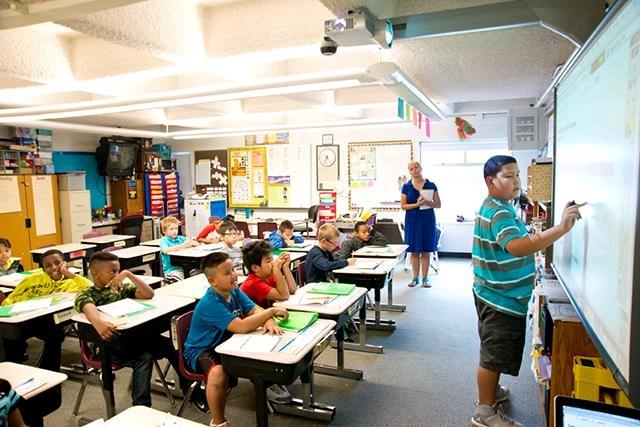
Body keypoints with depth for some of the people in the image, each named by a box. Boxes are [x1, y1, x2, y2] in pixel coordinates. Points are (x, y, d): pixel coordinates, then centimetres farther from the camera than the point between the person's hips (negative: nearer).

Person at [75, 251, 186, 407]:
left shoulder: (121, 288, 12)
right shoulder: (85, 295, -2)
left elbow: (149, 294, -2)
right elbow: (89, 309, -28)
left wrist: (129, 274, -11)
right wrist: (98, 322, -52)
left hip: (131, 336, 5)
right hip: (106, 344, -5)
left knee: (171, 345, -14)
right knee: (143, 357, -32)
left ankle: (189, 387, 1)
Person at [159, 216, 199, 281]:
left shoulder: (181, 238, 15)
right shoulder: (164, 240, 0)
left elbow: (196, 243, 11)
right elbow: (165, 251, -21)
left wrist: (191, 243, -13)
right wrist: (182, 246, -27)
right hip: (171, 269, -5)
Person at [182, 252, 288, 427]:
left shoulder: (234, 290, -5)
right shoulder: (210, 304, -30)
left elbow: (255, 310, -8)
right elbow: (241, 327, -38)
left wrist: (269, 322, -31)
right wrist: (271, 311, -30)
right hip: (200, 350, -7)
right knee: (218, 372, -36)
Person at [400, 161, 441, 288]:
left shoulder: (431, 185, 1)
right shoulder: (406, 187, 2)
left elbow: (438, 204, 1)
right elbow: (403, 206, -1)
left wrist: (427, 202, -18)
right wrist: (417, 204, -17)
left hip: (428, 220, 0)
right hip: (412, 220, 0)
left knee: (426, 251, 3)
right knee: (414, 251, 4)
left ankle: (425, 278, 13)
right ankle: (415, 278, 14)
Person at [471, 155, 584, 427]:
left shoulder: (496, 207, 10)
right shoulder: (498, 213, -24)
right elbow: (517, 247, -42)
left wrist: (536, 243, 15)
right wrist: (561, 229, -46)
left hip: (497, 295, 11)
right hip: (501, 299, -11)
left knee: (494, 351, 25)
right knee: (494, 354, 2)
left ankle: (490, 391, 43)